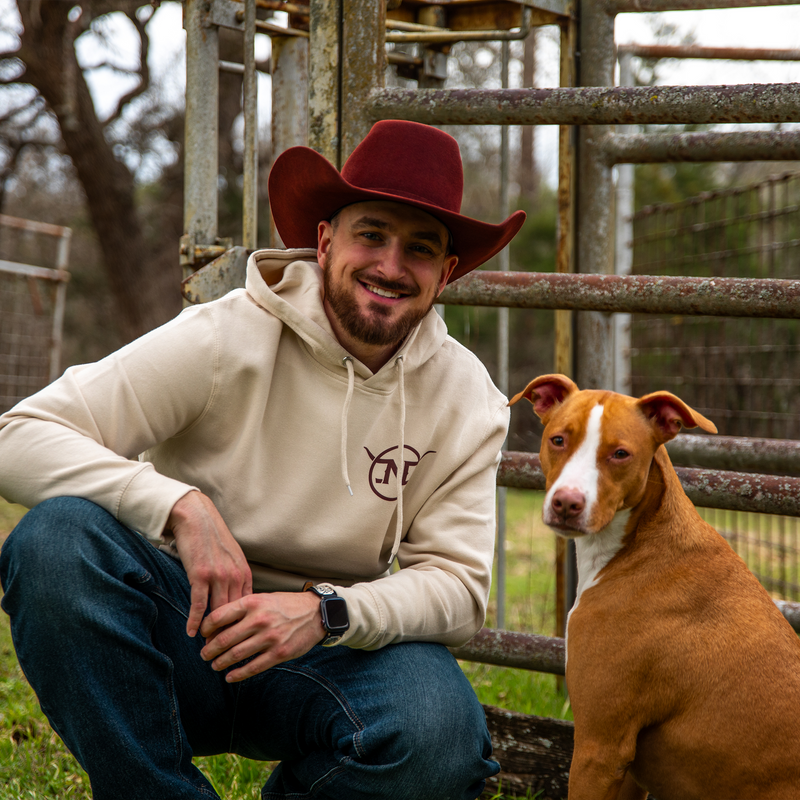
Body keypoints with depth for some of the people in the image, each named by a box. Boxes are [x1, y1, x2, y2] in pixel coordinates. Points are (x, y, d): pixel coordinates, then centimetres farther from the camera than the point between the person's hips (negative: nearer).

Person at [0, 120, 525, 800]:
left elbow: (458, 585, -6)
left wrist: (325, 613, -25)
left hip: (330, 654, 1)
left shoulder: (466, 400, -2)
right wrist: (183, 506, -32)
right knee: (58, 537, -31)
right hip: (191, 627, -1)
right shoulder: (225, 338, -11)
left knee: (438, 731, -33)